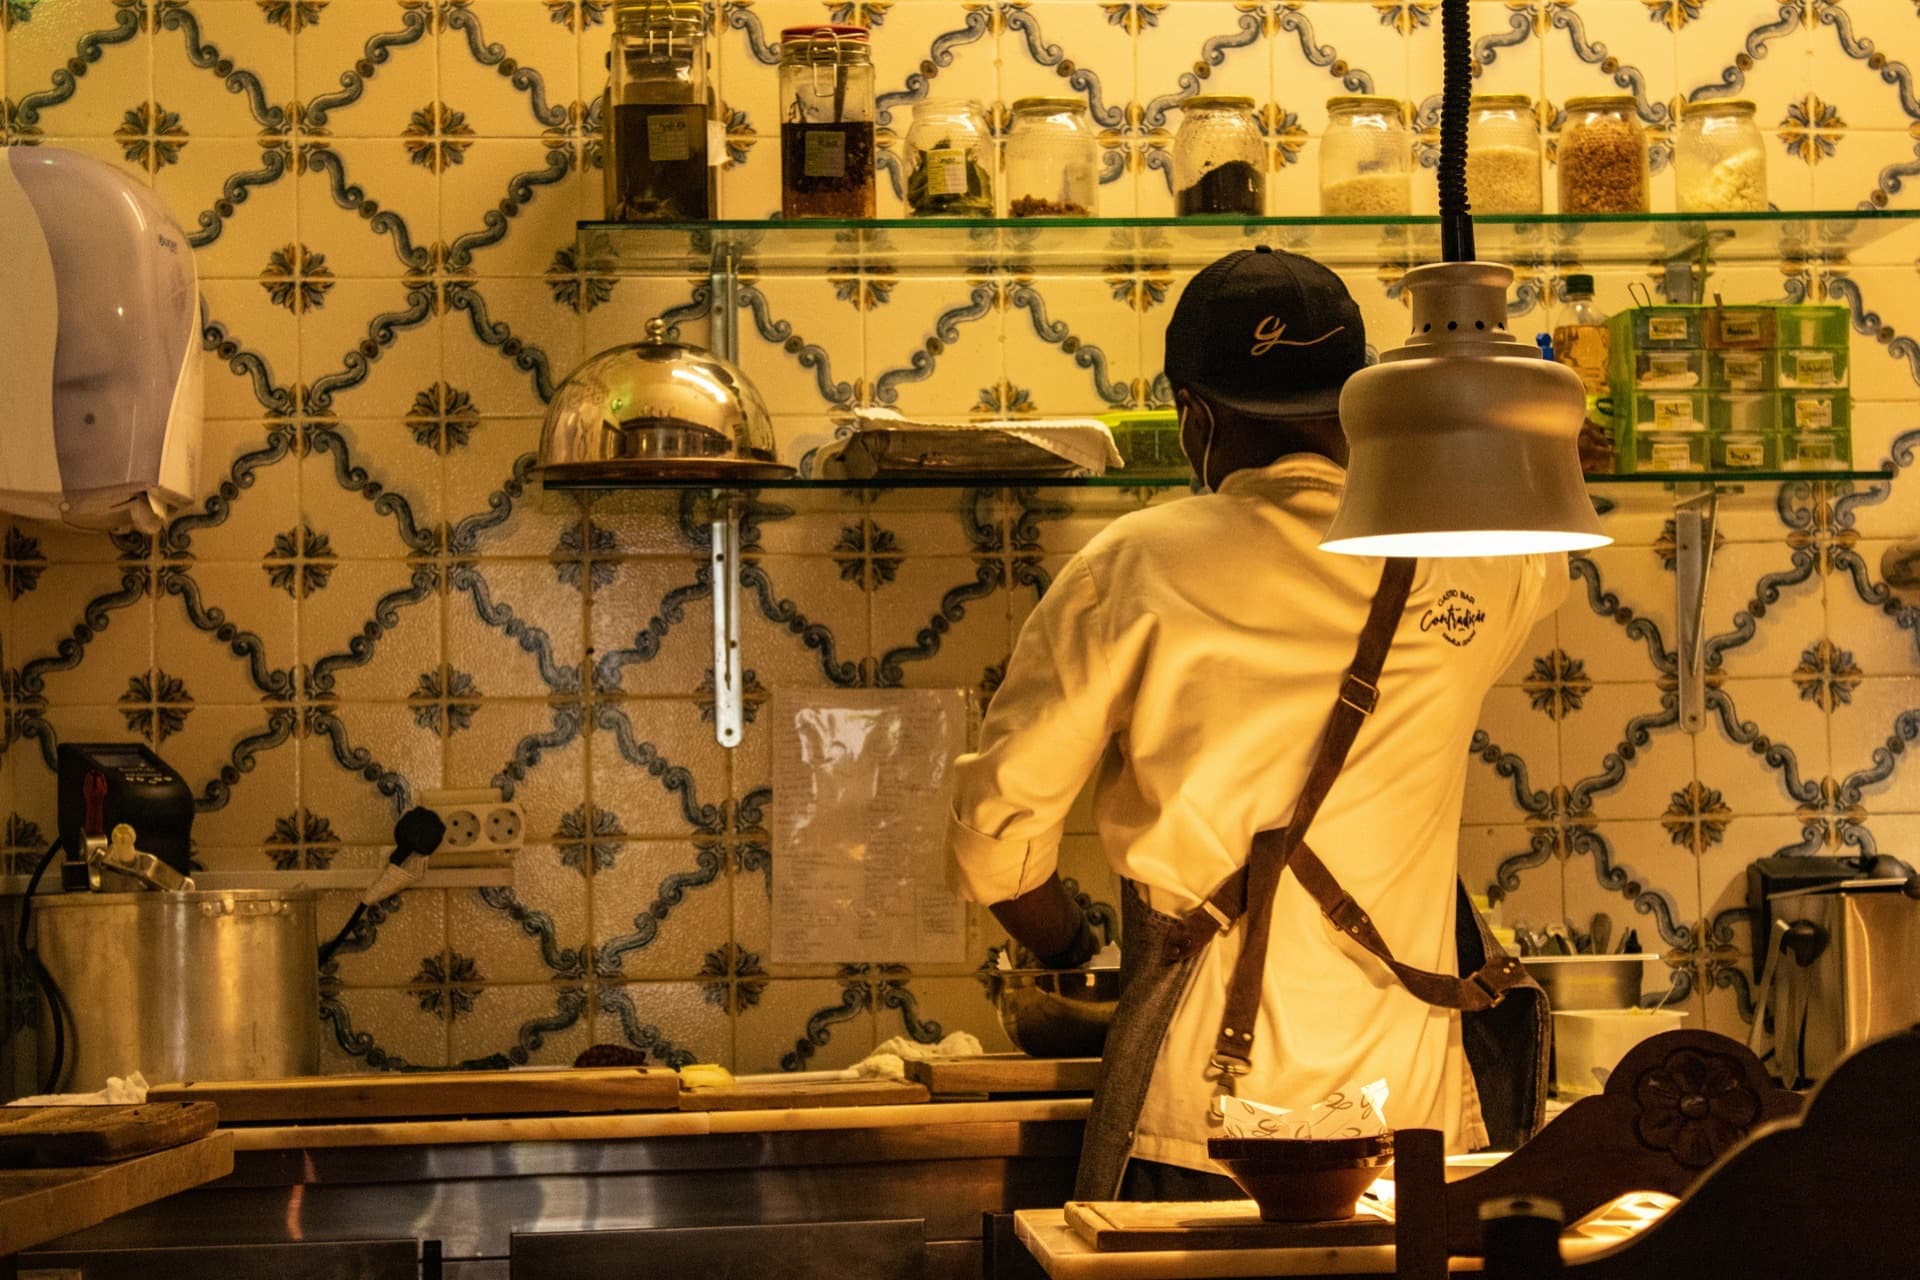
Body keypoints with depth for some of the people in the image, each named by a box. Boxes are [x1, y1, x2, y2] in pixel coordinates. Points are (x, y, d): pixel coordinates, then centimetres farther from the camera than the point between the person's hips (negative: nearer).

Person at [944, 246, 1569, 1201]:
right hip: (1411, 1113, 3)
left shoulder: (1131, 569, -7)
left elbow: (998, 831, -3)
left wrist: (1073, 955, 15)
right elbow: (1549, 554, 28)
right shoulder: (1464, 559, 1)